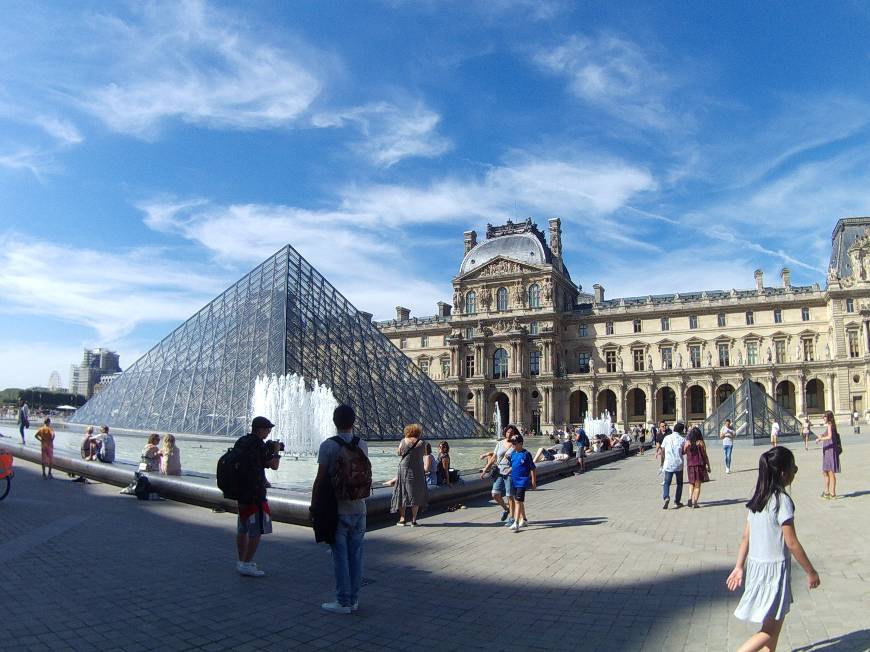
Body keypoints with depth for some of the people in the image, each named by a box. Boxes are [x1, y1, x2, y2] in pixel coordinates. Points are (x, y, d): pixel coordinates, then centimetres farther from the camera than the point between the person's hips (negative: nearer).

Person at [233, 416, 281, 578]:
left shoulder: (240, 442, 9)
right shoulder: (259, 444, -16)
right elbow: (274, 466, -12)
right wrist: (276, 451, 5)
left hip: (241, 491, 9)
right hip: (255, 493, -9)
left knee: (242, 528, 18)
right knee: (256, 530, -3)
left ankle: (241, 561, 28)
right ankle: (246, 564, -1)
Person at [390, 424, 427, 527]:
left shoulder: (403, 441, -5)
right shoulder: (421, 442, -7)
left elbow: (398, 453, 7)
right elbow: (424, 453, 9)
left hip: (404, 469, 1)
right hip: (417, 471, -1)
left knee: (402, 494, 11)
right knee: (416, 495, 7)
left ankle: (402, 519, 12)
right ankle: (414, 520, 8)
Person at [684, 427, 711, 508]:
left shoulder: (687, 443, -3)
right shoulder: (701, 443, -7)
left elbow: (683, 453, 6)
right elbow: (705, 455, -4)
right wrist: (708, 466, 5)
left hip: (690, 465, 2)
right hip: (700, 465, -1)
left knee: (692, 484, 17)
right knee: (697, 485, 7)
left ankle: (690, 498, -3)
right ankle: (695, 502, 1)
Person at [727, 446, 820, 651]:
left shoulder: (758, 498, 4)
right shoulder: (782, 500, -18)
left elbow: (746, 537, 7)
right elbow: (792, 543, -15)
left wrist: (739, 567, 13)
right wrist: (811, 572, -2)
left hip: (755, 565, 7)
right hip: (774, 568, -7)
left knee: (775, 622, 22)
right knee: (770, 631, 2)